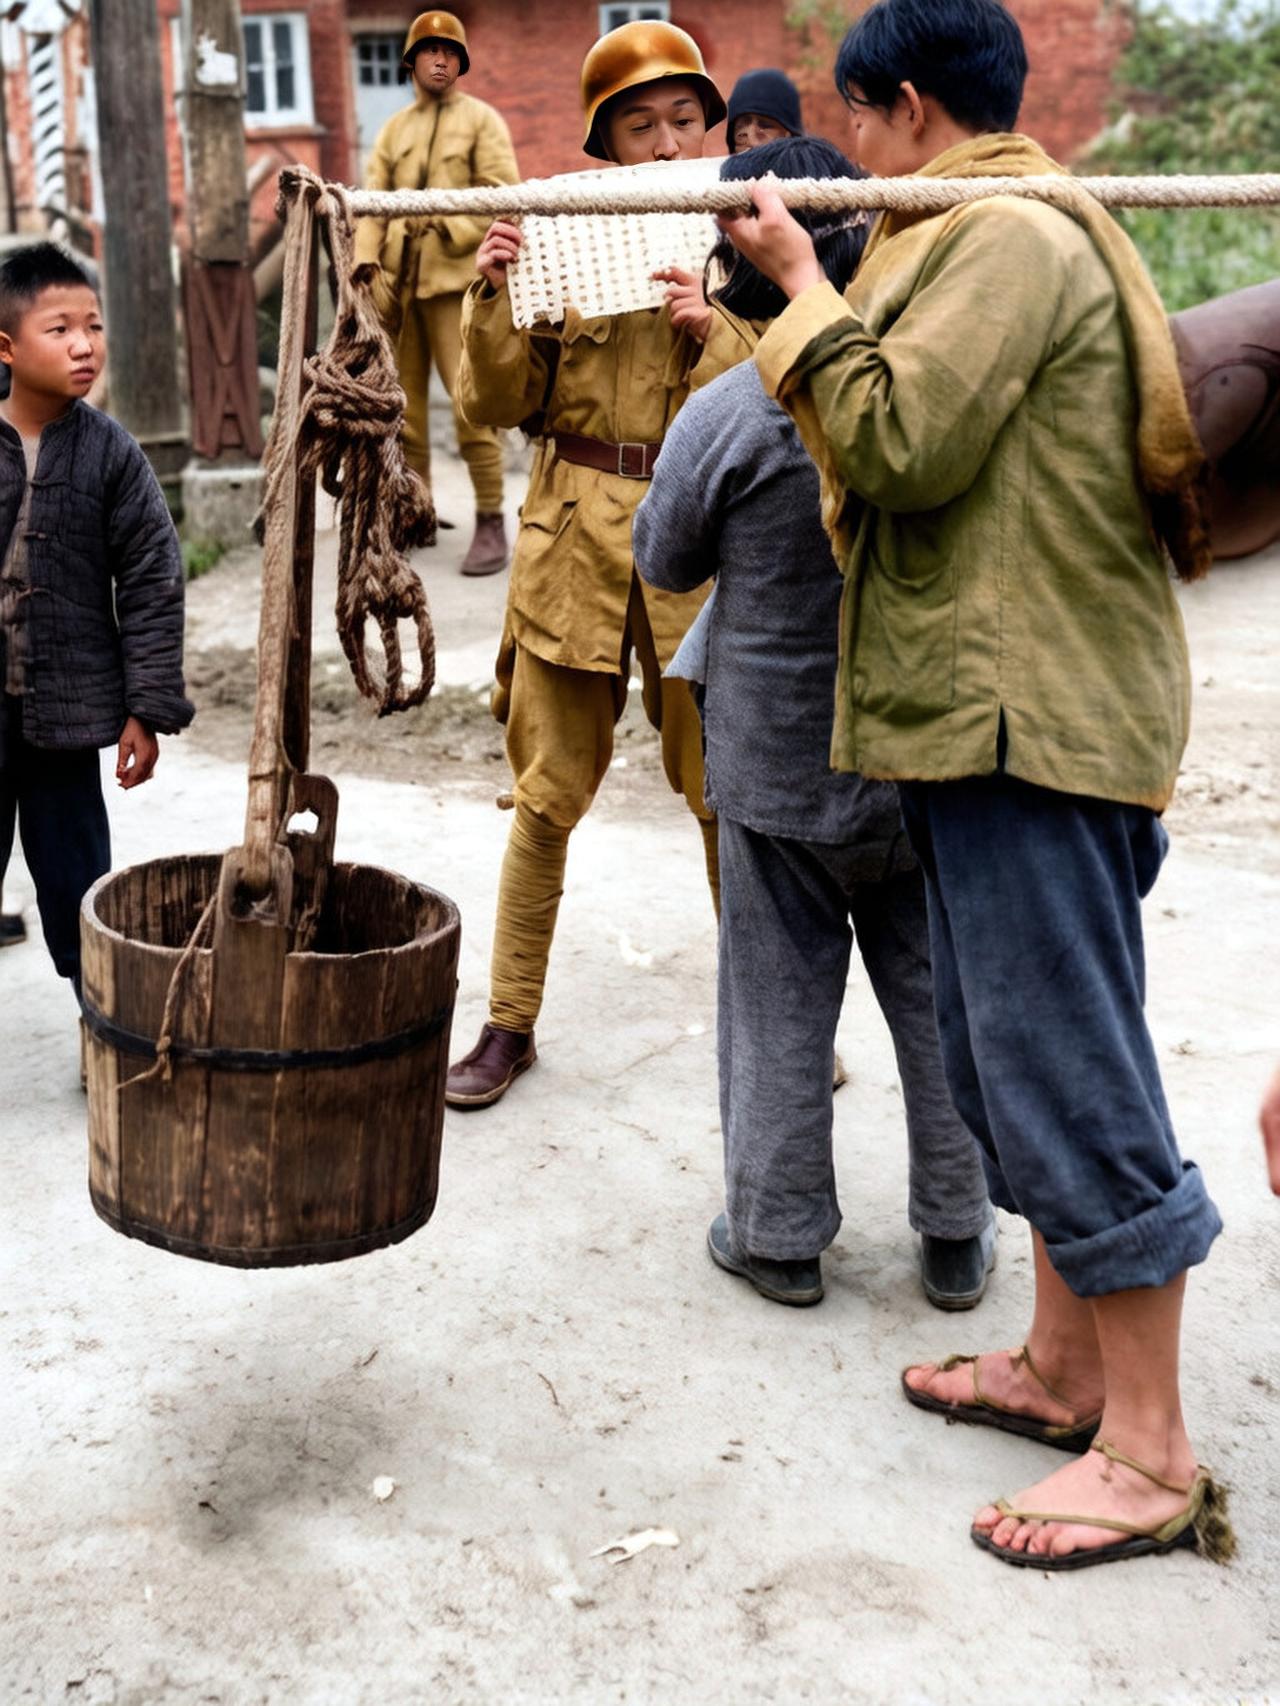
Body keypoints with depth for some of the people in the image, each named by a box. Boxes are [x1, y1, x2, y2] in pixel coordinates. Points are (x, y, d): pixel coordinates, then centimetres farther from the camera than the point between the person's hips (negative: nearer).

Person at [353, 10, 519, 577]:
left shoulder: (481, 120, 7)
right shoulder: (393, 130, 19)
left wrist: (451, 231, -15)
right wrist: (368, 263, -4)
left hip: (455, 278, -5)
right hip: (397, 282, 5)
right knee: (402, 404, 8)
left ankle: (490, 523, -6)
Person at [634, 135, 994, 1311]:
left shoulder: (725, 416, -16)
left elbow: (664, 562, -1)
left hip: (780, 760, -2)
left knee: (780, 1002, 12)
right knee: (937, 991, 14)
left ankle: (778, 1234, 24)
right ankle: (957, 1236, 26)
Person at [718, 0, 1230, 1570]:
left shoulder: (1009, 234, -12)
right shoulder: (999, 230, 22)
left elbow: (902, 443, -19)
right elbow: (914, 444, 22)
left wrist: (805, 287, -7)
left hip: (1032, 714, -11)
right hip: (1003, 703, 11)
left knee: (1069, 1071, -7)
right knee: (1026, 1055, 16)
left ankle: (1150, 1456, 4)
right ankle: (1065, 1369, 29)